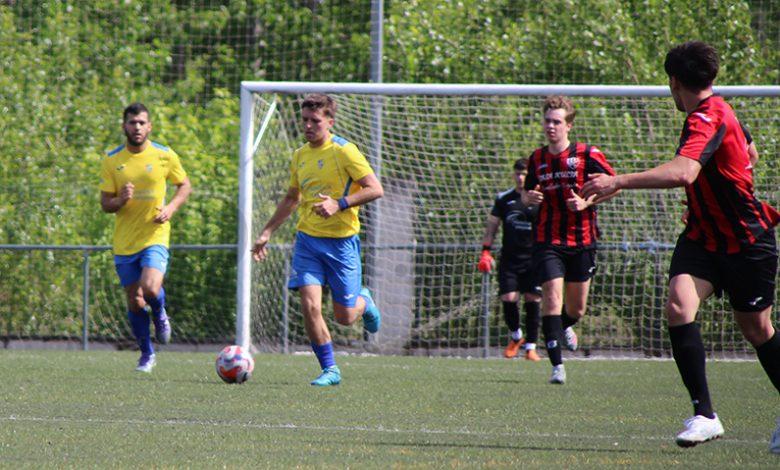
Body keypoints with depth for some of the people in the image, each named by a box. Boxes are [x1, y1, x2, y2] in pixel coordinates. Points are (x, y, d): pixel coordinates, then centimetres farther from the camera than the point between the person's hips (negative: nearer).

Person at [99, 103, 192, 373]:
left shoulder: (165, 156, -2)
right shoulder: (112, 161, 0)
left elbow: (184, 186, 11)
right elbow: (105, 204, 2)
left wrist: (171, 208, -8)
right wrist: (120, 200, -22)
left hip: (154, 238, -2)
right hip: (124, 243, 2)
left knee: (150, 289, -24)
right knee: (135, 302, 5)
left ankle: (160, 314, 12)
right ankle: (147, 355, 24)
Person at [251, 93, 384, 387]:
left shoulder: (344, 151, -9)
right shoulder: (300, 156, 10)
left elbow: (375, 189, -13)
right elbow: (291, 198, 24)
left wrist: (339, 204, -23)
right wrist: (267, 233, 20)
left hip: (341, 241, -4)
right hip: (307, 239, 4)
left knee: (345, 316, 2)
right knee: (310, 305, -13)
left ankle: (364, 302, 39)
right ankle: (329, 370, -2)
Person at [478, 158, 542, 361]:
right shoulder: (503, 199, 6)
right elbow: (491, 226, 13)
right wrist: (486, 252, 3)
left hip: (533, 260, -1)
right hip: (509, 259, 2)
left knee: (532, 301, -4)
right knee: (508, 299, -8)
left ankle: (531, 346, 5)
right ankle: (516, 336, 18)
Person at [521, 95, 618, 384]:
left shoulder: (587, 155, -4)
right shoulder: (537, 159, 7)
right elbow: (526, 192, 20)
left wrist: (587, 201, -16)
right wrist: (528, 197, -4)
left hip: (582, 241, -1)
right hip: (547, 241, 1)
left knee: (577, 309, 9)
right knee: (552, 297, -16)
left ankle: (564, 327, 47)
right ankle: (557, 366, -15)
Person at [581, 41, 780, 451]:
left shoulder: (708, 117, -23)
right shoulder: (716, 111, 5)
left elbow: (683, 172, -41)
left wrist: (619, 182, -45)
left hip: (745, 240, -7)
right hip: (702, 236, 7)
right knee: (679, 307, -16)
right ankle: (703, 414, -17)